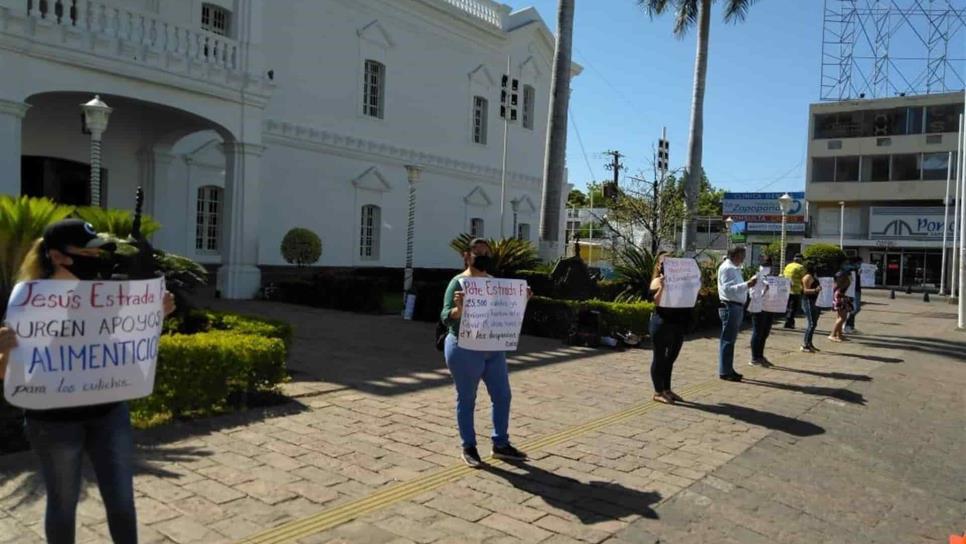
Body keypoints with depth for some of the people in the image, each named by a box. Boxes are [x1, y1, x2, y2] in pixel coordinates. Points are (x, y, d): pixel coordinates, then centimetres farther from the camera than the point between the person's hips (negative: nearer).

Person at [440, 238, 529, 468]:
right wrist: (458, 309, -38)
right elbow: (446, 317, -17)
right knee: (466, 399, 6)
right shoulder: (458, 282, -13)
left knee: (502, 396, 11)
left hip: (493, 349, 7)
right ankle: (469, 448, 21)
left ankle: (501, 445, 26)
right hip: (465, 350, -7)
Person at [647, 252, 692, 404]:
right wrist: (662, 287, -32)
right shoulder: (657, 281, -7)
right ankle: (658, 392, 9)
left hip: (678, 324, 7)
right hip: (662, 324, -7)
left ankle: (667, 390, 25)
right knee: (659, 357, 2)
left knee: (670, 358, 14)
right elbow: (657, 302, -17)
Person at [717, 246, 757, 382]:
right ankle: (724, 372, 0)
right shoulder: (726, 268, -14)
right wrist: (747, 284, -29)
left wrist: (748, 284, 10)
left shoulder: (735, 268, 17)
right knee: (727, 340, -5)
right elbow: (728, 289, -24)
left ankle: (728, 369, 23)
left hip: (737, 307, 10)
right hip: (730, 307, -10)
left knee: (731, 340, 15)